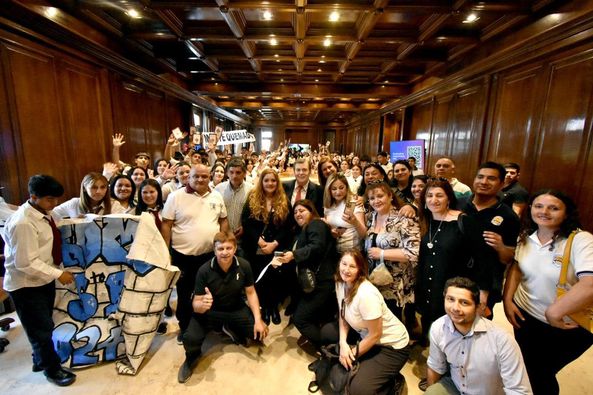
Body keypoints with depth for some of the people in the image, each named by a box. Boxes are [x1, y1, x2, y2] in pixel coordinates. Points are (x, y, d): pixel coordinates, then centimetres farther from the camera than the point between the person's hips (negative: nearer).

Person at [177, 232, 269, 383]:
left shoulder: (244, 266, -19)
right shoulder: (204, 270, -23)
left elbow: (250, 292, -5)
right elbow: (195, 305, -17)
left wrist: (258, 320, -14)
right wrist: (202, 305, -43)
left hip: (236, 310, 2)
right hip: (210, 311, -2)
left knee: (260, 332, -11)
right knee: (190, 339, -26)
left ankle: (232, 330, 20)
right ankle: (193, 356, 13)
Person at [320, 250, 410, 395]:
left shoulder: (366, 294, -33)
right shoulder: (341, 283, -10)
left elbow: (375, 335, -23)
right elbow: (343, 316, 3)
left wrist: (352, 354, -10)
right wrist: (343, 343, -13)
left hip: (391, 345, -8)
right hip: (364, 334, 8)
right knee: (327, 331, 7)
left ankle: (393, 382, 7)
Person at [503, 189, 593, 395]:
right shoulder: (525, 236, -4)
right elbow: (516, 268, 6)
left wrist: (554, 312, -27)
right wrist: (507, 300, -3)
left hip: (569, 327, -4)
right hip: (525, 315, 5)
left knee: (541, 374, 13)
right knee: (524, 368, 22)